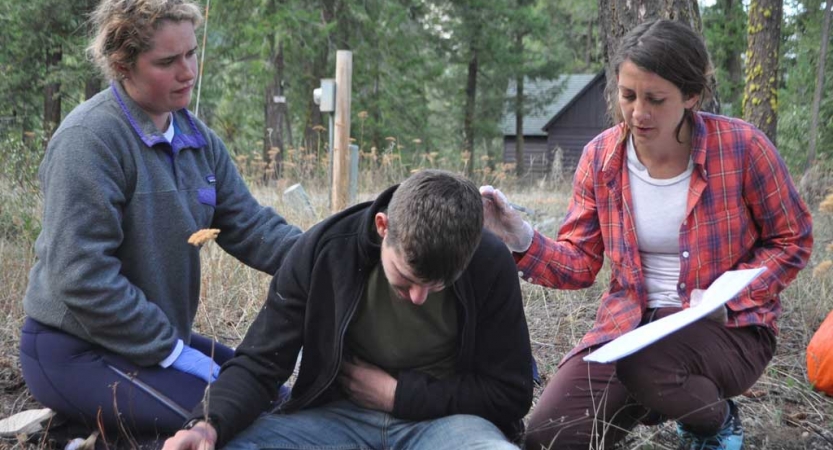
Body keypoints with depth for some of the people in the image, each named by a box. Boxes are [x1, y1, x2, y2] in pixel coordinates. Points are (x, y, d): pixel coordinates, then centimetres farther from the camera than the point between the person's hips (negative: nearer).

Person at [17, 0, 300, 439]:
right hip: (76, 351, -9)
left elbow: (248, 225, 2)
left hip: (160, 337, 9)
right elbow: (82, 278, -25)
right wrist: (172, 352, -22)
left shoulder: (196, 137, 6)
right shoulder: (89, 140, -21)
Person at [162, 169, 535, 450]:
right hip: (341, 416, 2)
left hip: (442, 419, -1)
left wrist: (397, 394, -9)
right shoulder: (323, 251, -12)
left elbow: (509, 393, -4)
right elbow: (260, 362, -8)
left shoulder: (490, 266, -14)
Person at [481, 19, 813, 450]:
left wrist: (727, 298, -18)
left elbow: (792, 240, -2)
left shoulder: (741, 146, -14)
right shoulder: (601, 155, -3)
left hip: (729, 327, -3)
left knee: (645, 362, -37)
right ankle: (652, 400, 16)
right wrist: (521, 239, -20)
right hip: (628, 321, 4)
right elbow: (580, 263, 0)